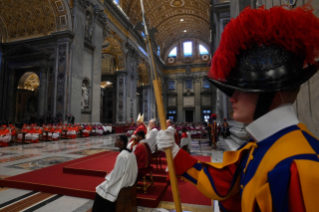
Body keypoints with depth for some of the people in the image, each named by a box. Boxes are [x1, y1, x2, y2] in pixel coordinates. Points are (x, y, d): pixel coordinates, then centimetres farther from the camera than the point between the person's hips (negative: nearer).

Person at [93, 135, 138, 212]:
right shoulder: (131, 152, 0)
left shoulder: (122, 156, -27)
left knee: (102, 189, 12)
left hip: (122, 182, -8)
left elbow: (117, 173, -21)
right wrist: (111, 174, 13)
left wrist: (108, 177, -1)